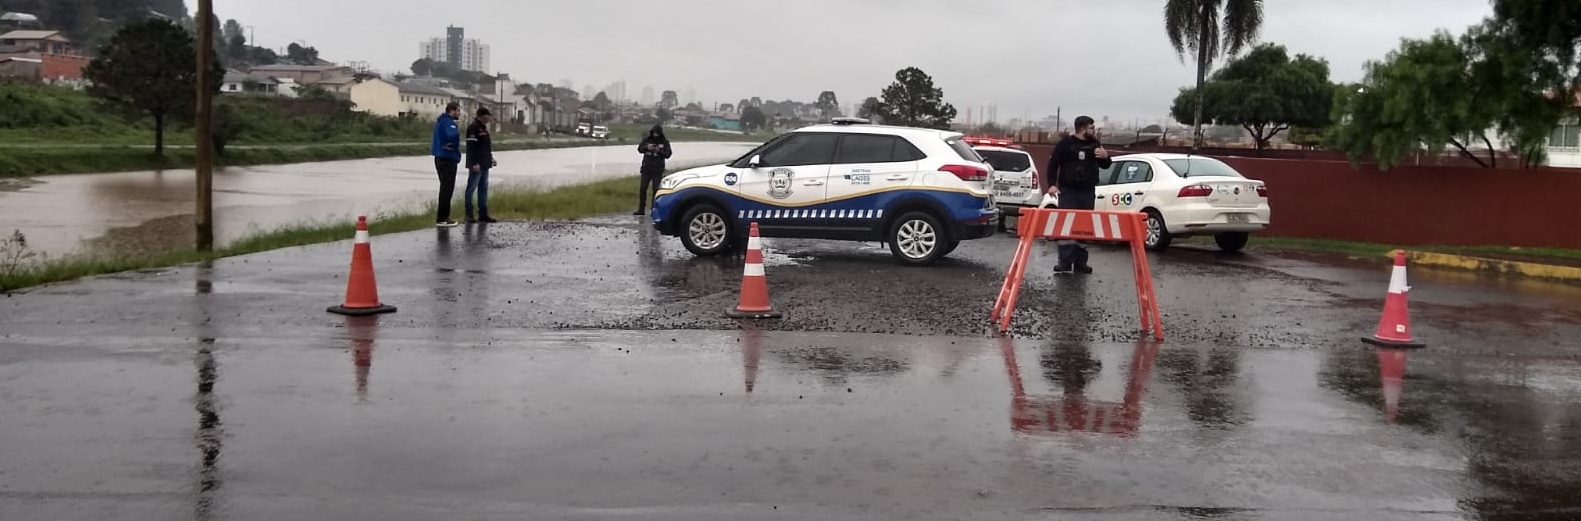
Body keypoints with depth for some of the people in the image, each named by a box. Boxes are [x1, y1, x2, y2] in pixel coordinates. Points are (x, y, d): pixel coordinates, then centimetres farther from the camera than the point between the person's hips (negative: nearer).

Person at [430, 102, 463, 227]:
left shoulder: (441, 121, 15)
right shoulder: (448, 122, -17)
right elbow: (453, 135, -35)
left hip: (441, 159, 10)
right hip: (448, 159, -10)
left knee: (445, 189, 18)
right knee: (447, 189, -5)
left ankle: (443, 217, 24)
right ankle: (442, 219, -4)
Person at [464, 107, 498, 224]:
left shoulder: (484, 128, 18)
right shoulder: (473, 128, -13)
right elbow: (471, 147, -19)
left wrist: (491, 158, 17)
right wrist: (474, 163, -23)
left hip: (484, 165, 10)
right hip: (476, 165, -10)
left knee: (483, 189, 10)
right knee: (471, 188, -4)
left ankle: (483, 214, 14)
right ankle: (469, 215, -2)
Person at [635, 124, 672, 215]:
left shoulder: (665, 142, 1)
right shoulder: (647, 139, 6)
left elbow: (668, 154, -6)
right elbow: (639, 148, -2)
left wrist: (659, 151, -23)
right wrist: (646, 147, -23)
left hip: (657, 170, -2)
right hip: (646, 168, 2)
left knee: (655, 190, -2)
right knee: (643, 189, 0)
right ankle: (641, 210, 5)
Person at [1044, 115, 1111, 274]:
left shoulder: (1094, 144, 11)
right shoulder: (1065, 143, -3)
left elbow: (1105, 165, 19)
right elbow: (1053, 163, -2)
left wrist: (1105, 157, -4)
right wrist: (1051, 184, -12)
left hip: (1088, 191, 4)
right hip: (1068, 191, -4)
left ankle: (1080, 263, 11)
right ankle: (1065, 262, -6)